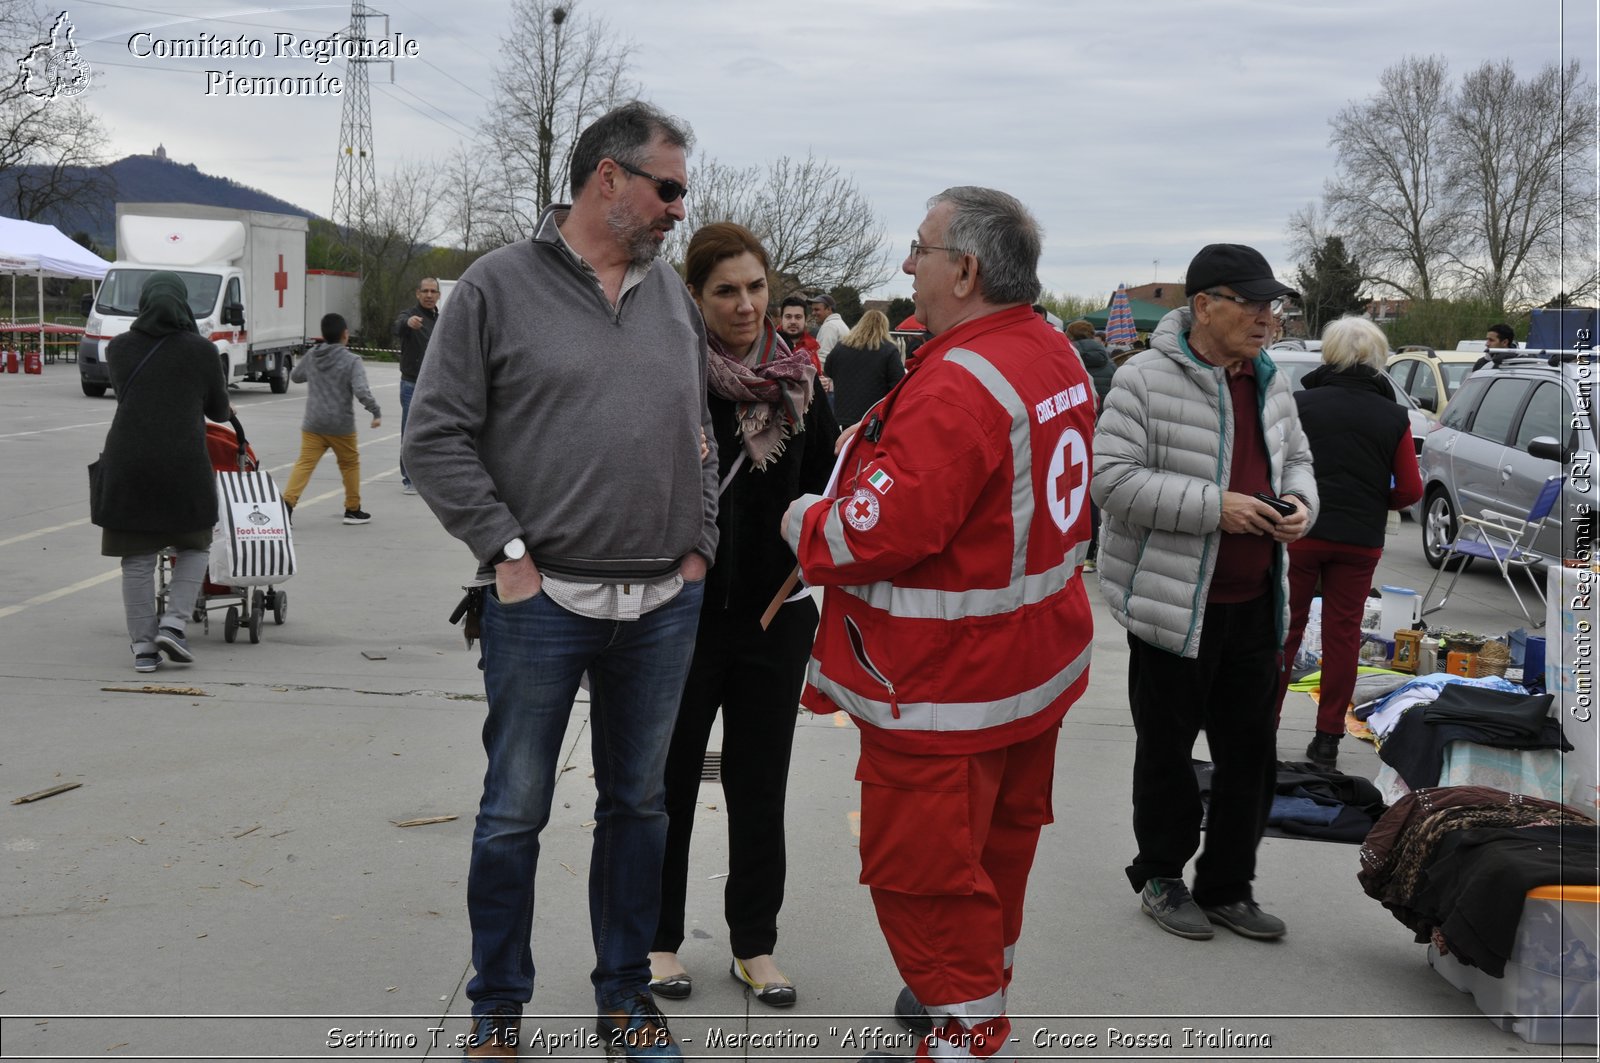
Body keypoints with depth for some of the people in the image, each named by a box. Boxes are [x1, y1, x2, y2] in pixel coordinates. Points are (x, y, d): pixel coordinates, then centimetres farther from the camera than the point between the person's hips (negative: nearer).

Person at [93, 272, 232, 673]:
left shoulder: (119, 348, 7)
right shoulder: (201, 350, 0)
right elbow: (219, 410, 11)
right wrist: (224, 409, 36)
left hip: (127, 461, 2)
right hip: (183, 460, -2)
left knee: (137, 557, 8)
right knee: (194, 546, 16)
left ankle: (143, 645, 8)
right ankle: (173, 624, 1)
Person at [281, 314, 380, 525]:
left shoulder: (311, 356, 4)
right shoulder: (352, 360, -12)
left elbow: (296, 376, 20)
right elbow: (361, 391, -22)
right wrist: (376, 412, -12)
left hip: (312, 424, 3)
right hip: (341, 425, -3)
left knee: (304, 464, 0)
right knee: (350, 464, 15)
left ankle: (287, 502, -18)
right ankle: (353, 510, 23)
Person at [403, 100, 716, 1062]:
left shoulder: (674, 297, 10)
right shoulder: (499, 287, -5)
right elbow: (437, 439, -6)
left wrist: (700, 543, 8)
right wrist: (506, 553, -10)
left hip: (664, 605, 4)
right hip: (543, 602, -4)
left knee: (639, 804, 15)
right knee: (516, 812, 6)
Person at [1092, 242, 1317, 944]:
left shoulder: (1268, 381, 9)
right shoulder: (1147, 379, -14)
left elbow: (1295, 458, 22)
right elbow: (1111, 478, -20)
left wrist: (1300, 502, -1)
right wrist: (1214, 507, -23)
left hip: (1254, 600, 7)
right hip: (1174, 601, -7)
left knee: (1250, 752, 12)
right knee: (1167, 748, 9)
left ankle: (1228, 887, 27)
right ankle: (1160, 877, 27)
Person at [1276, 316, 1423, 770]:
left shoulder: (1299, 404, -7)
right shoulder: (1393, 416, 0)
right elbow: (1410, 489, 0)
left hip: (1300, 533, -2)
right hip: (1360, 541, 2)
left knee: (1284, 630, 8)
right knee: (1342, 636, 10)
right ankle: (1327, 741, 13)